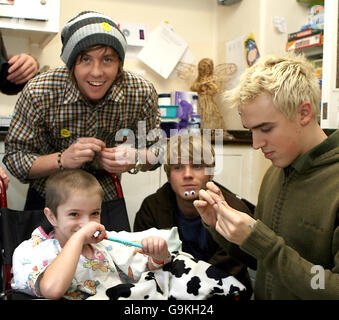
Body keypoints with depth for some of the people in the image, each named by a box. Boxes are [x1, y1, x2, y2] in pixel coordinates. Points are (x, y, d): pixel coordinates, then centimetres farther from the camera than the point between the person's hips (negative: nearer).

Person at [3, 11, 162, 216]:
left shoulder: (142, 93, -21)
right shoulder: (39, 94, -24)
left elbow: (156, 148, -7)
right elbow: (14, 158, -18)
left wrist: (134, 159, -30)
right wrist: (62, 159, -35)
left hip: (106, 198, 1)